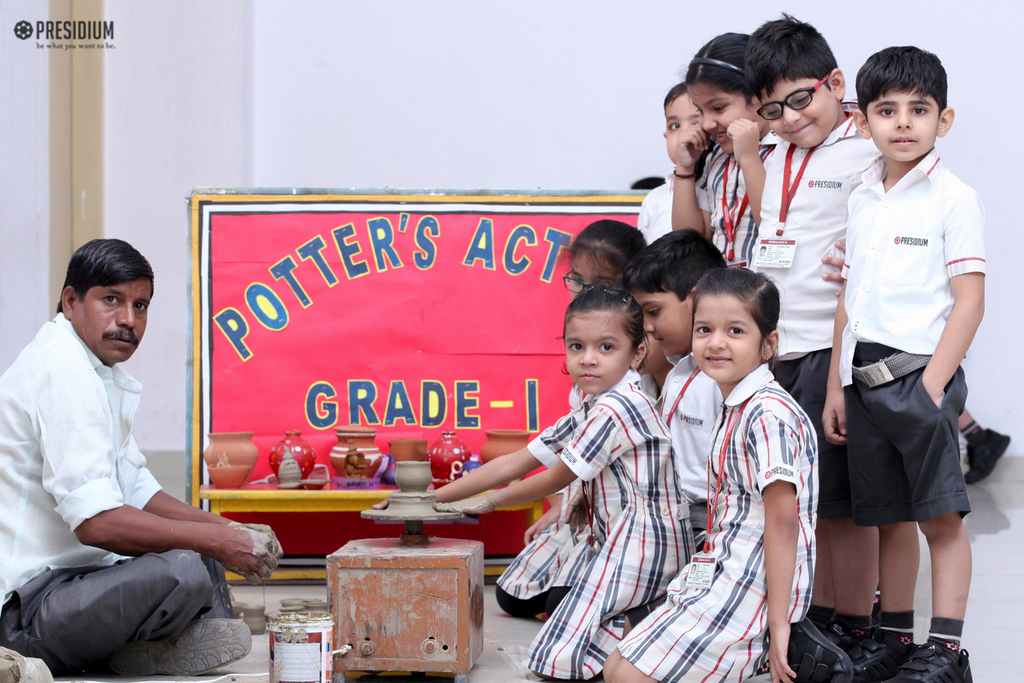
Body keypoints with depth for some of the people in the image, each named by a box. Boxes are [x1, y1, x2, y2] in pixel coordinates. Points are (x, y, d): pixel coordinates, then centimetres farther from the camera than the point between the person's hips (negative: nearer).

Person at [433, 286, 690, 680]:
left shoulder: (613, 410, -19)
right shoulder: (586, 414, 12)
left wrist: (491, 501, 8)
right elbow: (514, 464, 13)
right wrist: (431, 499, 10)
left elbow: (555, 480, -9)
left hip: (642, 550, -10)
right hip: (617, 543, 10)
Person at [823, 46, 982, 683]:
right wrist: (838, 384, 13)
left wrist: (932, 384, -15)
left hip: (920, 373, -6)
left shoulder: (954, 198, -4)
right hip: (864, 381, 6)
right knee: (889, 516, 11)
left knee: (940, 514, -3)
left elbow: (970, 301, -9)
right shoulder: (862, 200, 14)